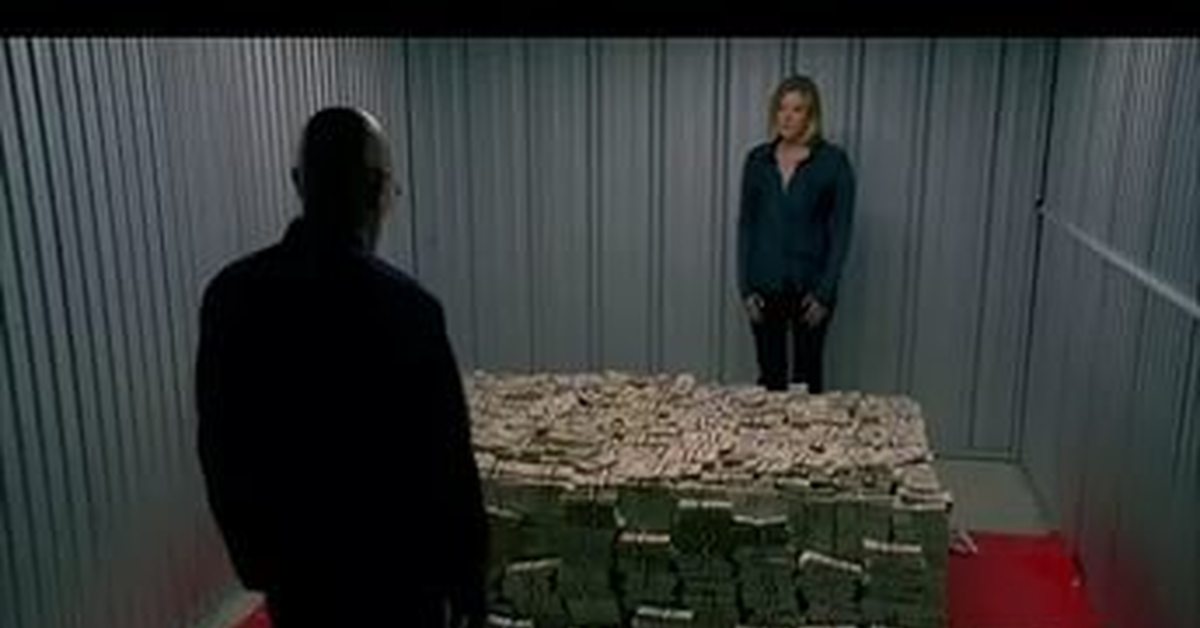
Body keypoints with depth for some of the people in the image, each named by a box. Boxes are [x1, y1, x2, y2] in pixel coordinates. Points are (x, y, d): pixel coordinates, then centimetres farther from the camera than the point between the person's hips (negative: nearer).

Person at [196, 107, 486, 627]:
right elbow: (444, 459, -17)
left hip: (288, 564, 5)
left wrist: (250, 552, 15)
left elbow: (217, 445, 3)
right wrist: (466, 572, -3)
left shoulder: (230, 295, -6)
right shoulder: (402, 306, -23)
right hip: (392, 574, -5)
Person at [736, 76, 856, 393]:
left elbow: (840, 230, -7)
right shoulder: (757, 158, 4)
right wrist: (746, 286, -1)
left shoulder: (833, 160, -6)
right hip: (765, 284, 3)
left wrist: (825, 291, -11)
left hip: (810, 285, -3)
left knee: (807, 375, 6)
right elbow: (746, 224, 5)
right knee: (769, 375, 11)